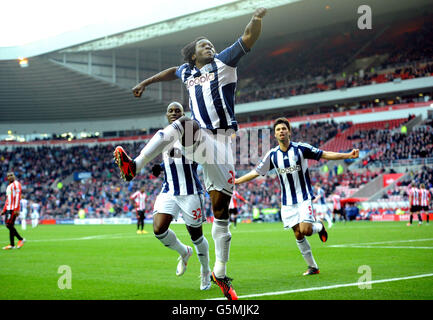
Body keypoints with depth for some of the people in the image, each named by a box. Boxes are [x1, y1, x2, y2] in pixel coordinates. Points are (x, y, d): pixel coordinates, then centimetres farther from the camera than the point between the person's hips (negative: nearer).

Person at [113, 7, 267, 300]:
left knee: (221, 210, 0)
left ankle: (220, 273, 9)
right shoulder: (188, 72, 16)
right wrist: (146, 83, 48)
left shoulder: (224, 62, 8)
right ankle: (134, 166, -45)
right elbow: (171, 72, 40)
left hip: (222, 142, -1)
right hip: (198, 139, 1)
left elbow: (249, 39, -3)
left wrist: (257, 20, -23)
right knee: (182, 124, -35)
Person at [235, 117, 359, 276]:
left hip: (304, 197, -3)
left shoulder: (300, 148, -8)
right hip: (287, 202, 3)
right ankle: (312, 267, 14)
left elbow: (325, 154, -6)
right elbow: (256, 172, 9)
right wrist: (234, 181, 6)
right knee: (298, 235, 1)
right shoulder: (272, 154, 1)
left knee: (306, 230, -19)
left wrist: (348, 155, -15)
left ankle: (319, 226, 17)